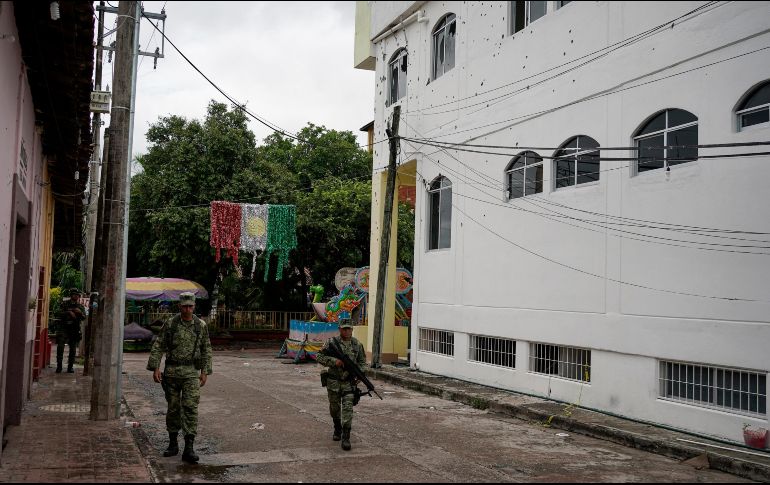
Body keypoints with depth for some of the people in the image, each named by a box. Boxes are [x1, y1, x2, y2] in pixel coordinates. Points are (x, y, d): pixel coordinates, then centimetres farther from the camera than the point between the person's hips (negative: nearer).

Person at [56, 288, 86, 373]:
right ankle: (59, 365, -6)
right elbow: (60, 314, -5)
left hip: (74, 330, 2)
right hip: (64, 328, -2)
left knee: (73, 349, 3)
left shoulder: (81, 306, 11)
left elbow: (84, 318, 2)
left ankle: (70, 367, 10)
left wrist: (80, 312, -17)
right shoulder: (65, 304, 5)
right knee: (60, 346, -12)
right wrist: (69, 312, -20)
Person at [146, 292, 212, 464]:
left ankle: (189, 448, -10)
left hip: (191, 372, 0)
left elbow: (206, 350, 8)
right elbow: (158, 346, 0)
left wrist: (205, 372, 3)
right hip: (172, 371, 1)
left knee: (190, 408, -9)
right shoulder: (170, 324, -1)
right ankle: (173, 444, 22)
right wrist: (155, 368, -8)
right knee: (173, 408, 9)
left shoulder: (201, 325, 2)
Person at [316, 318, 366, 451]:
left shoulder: (357, 344, 2)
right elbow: (319, 357, -8)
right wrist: (334, 361, -20)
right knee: (334, 408, 14)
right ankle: (337, 429, 40)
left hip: (349, 381, 0)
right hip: (333, 381, 0)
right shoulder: (331, 342, -6)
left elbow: (362, 361, 13)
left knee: (348, 408, -11)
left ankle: (345, 438, -10)